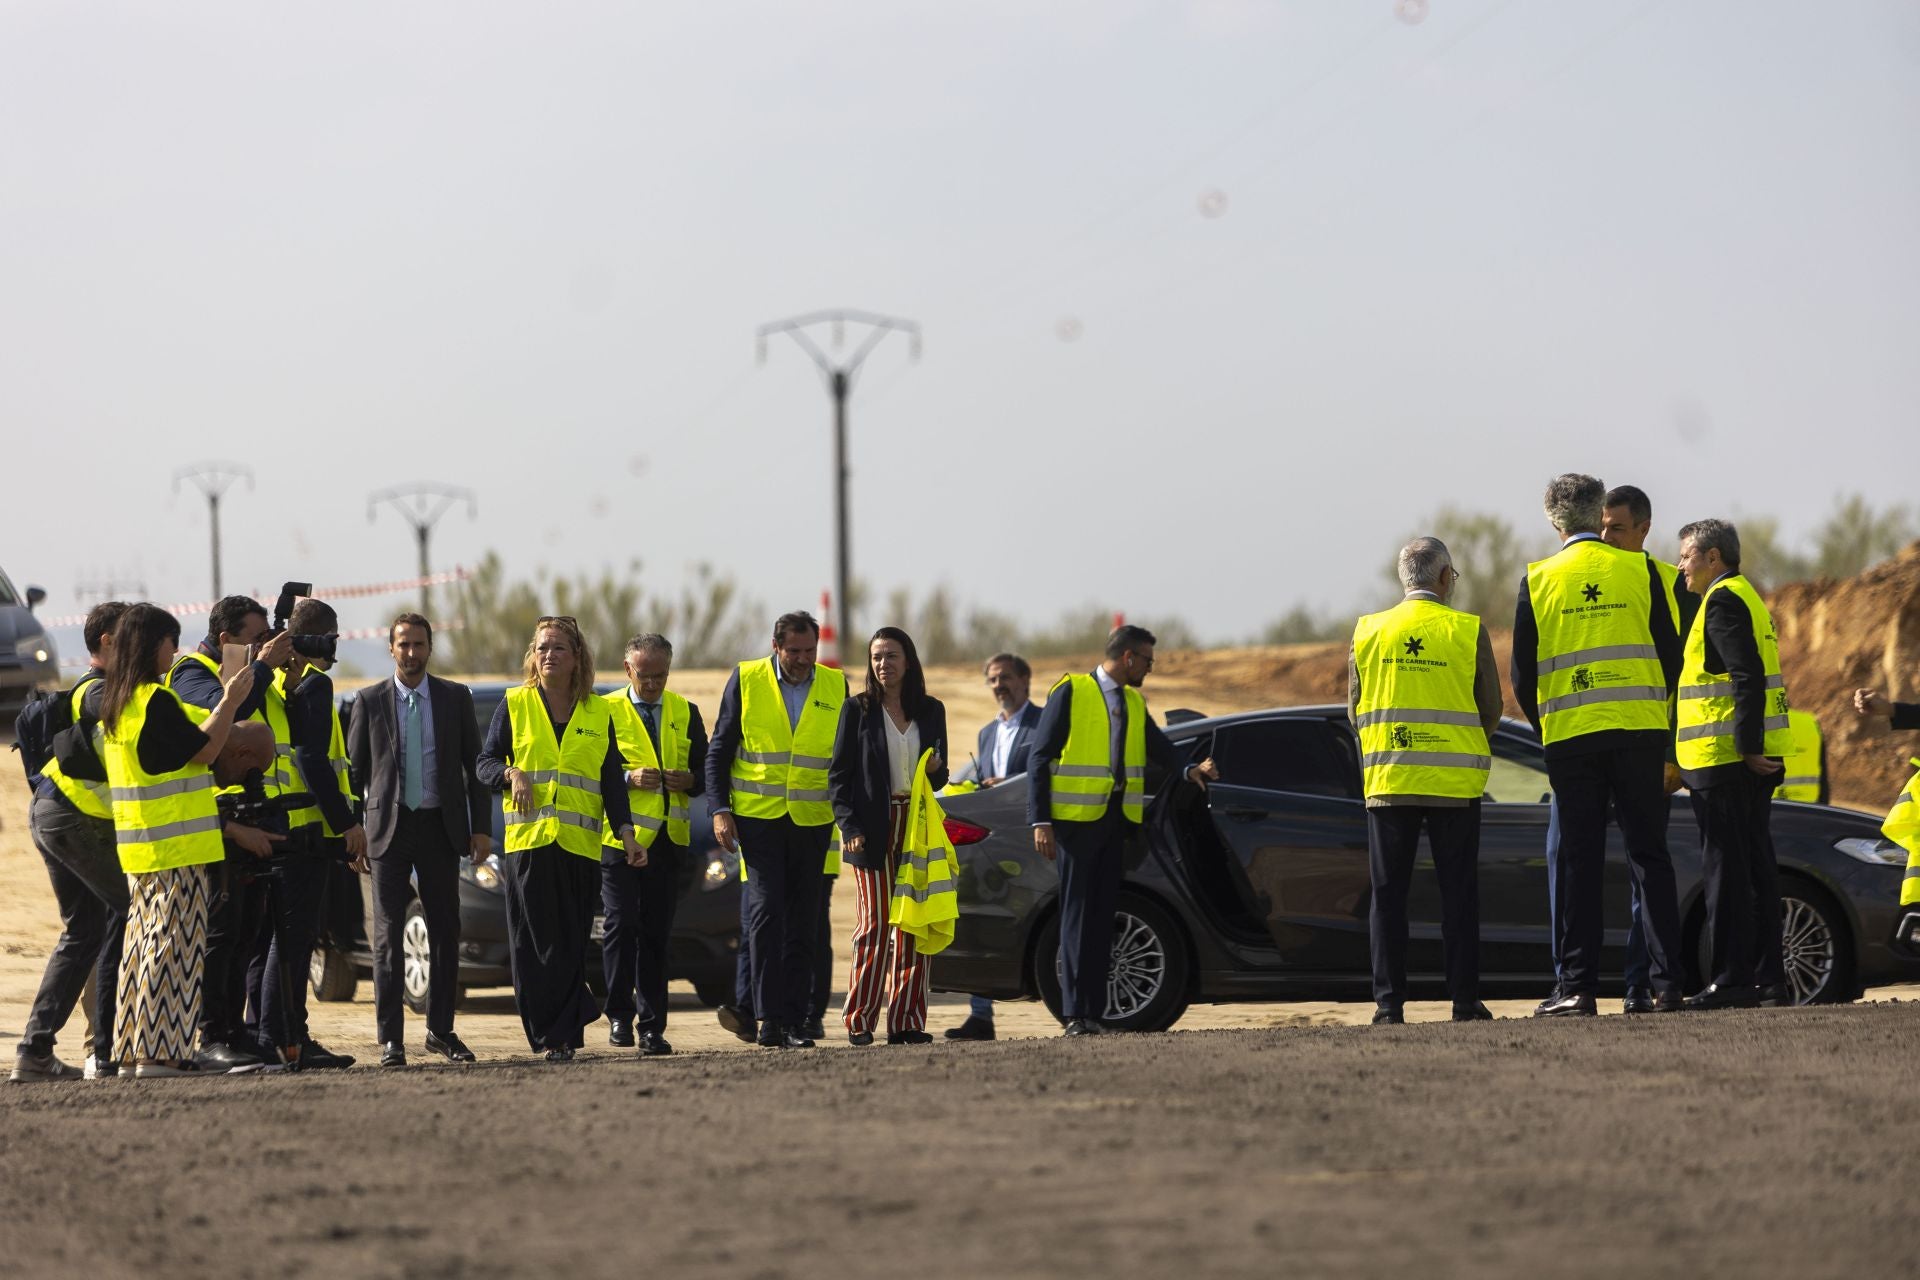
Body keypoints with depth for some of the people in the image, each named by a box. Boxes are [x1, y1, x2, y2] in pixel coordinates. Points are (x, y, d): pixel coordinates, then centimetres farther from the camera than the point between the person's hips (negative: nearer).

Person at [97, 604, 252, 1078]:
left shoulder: (115, 702, 13)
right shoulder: (156, 701, -16)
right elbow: (203, 750, -14)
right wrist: (231, 701, -8)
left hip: (138, 843, 9)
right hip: (176, 843, -9)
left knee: (145, 939, 12)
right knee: (173, 940, -7)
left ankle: (132, 1049, 12)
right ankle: (160, 1052, -10)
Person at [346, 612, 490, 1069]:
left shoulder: (455, 698, 6)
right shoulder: (370, 701, 3)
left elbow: (473, 764, 7)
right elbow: (355, 769, 5)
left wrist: (481, 827, 0)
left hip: (440, 827, 2)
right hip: (389, 827, -2)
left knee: (445, 931, 7)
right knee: (388, 934, -5)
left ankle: (441, 1030, 17)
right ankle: (391, 1039, -4)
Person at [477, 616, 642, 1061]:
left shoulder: (598, 714, 14)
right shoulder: (514, 704, 10)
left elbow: (612, 782, 12)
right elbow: (485, 762, 9)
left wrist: (626, 835, 2)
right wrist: (512, 774, -13)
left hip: (580, 843, 1)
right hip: (527, 839, -1)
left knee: (571, 943, -4)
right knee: (533, 942, -6)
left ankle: (560, 1034, -1)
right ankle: (555, 1033, -2)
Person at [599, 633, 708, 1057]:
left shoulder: (685, 713, 14)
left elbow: (704, 768, 16)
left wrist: (689, 779, -6)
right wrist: (628, 779, -17)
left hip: (668, 840, 3)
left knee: (657, 935, 3)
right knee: (621, 926, -9)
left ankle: (652, 1027, 6)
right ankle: (619, 1016, 2)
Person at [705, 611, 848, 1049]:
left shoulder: (835, 686, 6)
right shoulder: (745, 681, 1)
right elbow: (718, 751, 4)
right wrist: (720, 810, -5)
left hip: (812, 820, 2)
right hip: (757, 816, -2)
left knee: (803, 924, 4)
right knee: (766, 911, -12)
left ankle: (794, 1021, 8)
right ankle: (769, 1017, -12)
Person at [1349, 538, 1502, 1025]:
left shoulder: (1368, 632, 3)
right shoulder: (1468, 631, -3)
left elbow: (1355, 710, 7)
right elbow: (1491, 710, 1)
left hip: (1387, 780, 1)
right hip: (1455, 783, -1)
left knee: (1388, 893, 5)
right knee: (1458, 893, 4)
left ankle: (1388, 1002, 1)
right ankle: (1465, 1002, 2)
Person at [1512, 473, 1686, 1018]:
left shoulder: (1538, 579, 1)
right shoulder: (1638, 570, 2)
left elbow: (1523, 674, 3)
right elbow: (1670, 655, 4)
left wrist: (1544, 727, 18)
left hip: (1570, 735, 0)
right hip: (1640, 732, 1)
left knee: (1578, 860, 3)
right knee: (1649, 855, 5)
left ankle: (1577, 987, 0)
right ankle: (1667, 983, 0)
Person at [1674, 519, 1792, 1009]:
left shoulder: (1722, 601, -11)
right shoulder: (1747, 597, 21)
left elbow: (1748, 678, -20)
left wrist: (1749, 747, -23)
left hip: (1725, 758, -10)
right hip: (1754, 756, 10)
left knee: (1726, 866, -9)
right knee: (1755, 863, 11)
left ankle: (1731, 980, -9)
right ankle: (1766, 973, 13)